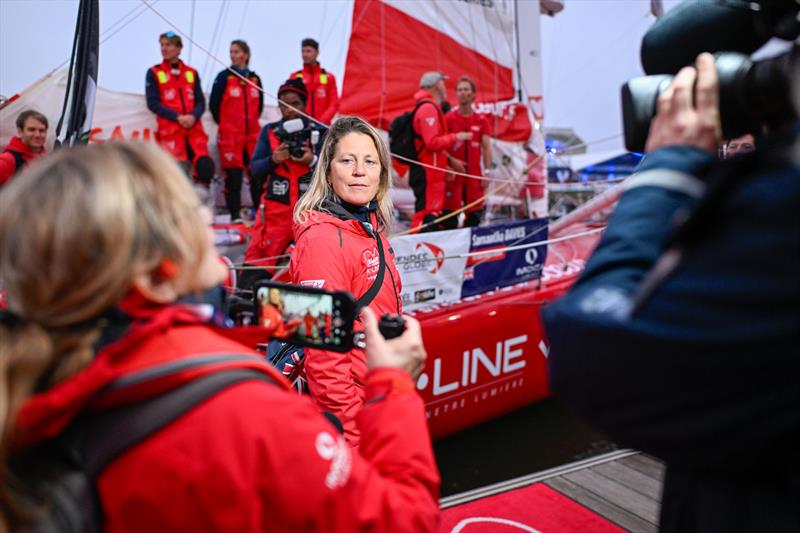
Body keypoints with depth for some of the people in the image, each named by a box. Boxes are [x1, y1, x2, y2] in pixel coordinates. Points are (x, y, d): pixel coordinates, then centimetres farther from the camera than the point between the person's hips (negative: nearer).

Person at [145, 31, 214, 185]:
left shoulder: (191, 73, 15)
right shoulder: (154, 73, 7)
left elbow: (201, 101, 9)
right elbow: (153, 103, -1)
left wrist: (193, 116, -12)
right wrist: (177, 117, -12)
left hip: (194, 129, 2)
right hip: (170, 131, -2)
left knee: (206, 166, -14)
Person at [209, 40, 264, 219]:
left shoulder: (255, 79, 10)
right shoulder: (224, 77, 0)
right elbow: (213, 103, 2)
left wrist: (251, 121, 14)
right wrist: (224, 123, 6)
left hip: (253, 133, 3)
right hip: (230, 134, -3)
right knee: (233, 174, -3)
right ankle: (235, 213, 5)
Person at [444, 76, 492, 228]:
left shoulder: (481, 121, 9)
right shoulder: (448, 118, 1)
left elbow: (486, 147, 8)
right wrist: (451, 161, -18)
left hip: (474, 175, 3)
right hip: (453, 174, -3)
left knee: (475, 215, 7)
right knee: (450, 216, -6)